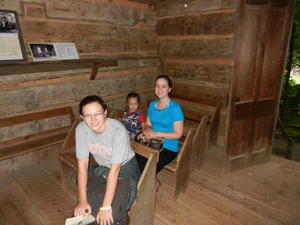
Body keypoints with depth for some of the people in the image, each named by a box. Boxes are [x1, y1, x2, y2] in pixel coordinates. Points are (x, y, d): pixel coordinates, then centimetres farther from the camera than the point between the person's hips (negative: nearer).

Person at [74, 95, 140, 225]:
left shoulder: (118, 130, -30)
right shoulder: (81, 129, -16)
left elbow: (115, 170, -29)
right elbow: (82, 165, -14)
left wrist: (106, 206, -29)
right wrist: (82, 201, -18)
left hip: (124, 170, -4)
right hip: (100, 169, 4)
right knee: (82, 212, -7)